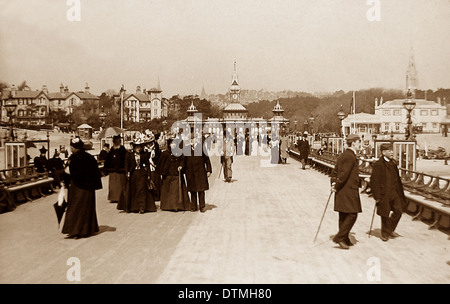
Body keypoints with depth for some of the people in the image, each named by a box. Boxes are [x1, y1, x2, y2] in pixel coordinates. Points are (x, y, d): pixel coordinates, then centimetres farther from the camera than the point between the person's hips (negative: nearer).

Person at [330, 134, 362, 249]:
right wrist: (336, 186, -13)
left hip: (342, 191, 10)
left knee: (344, 216, 13)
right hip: (349, 190, -10)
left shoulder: (343, 155, 17)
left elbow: (334, 172, 17)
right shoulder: (350, 157, -15)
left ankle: (344, 240, 20)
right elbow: (344, 174, -21)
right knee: (352, 215, -6)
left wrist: (334, 184, 6)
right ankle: (340, 237, -7)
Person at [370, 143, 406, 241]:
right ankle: (384, 233, 20)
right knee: (384, 214, 4)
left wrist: (400, 192, 15)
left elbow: (397, 179, 18)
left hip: (394, 193, 6)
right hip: (384, 193, -6)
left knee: (398, 210, 1)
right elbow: (374, 181, -13)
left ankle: (390, 229, 20)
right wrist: (376, 196, -14)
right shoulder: (378, 164, -11)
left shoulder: (393, 163, 11)